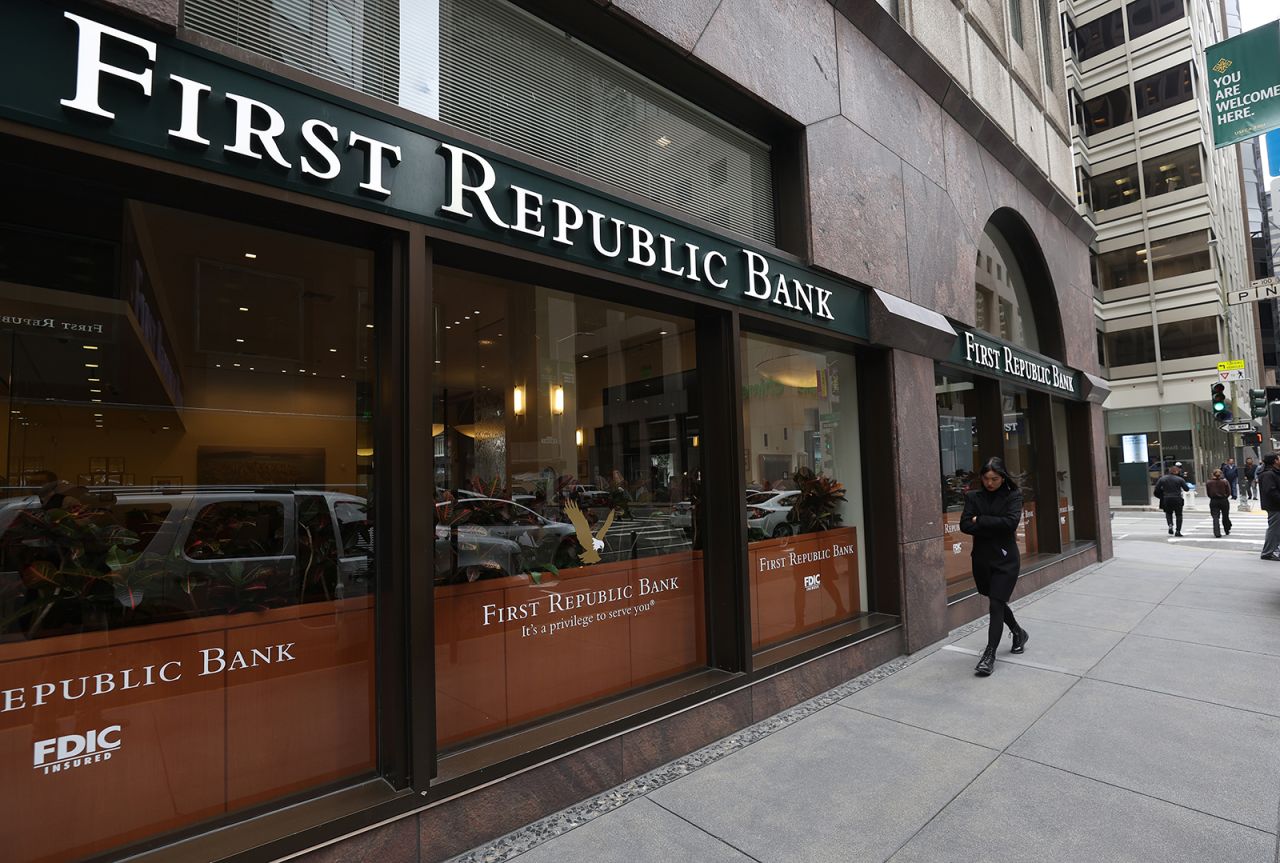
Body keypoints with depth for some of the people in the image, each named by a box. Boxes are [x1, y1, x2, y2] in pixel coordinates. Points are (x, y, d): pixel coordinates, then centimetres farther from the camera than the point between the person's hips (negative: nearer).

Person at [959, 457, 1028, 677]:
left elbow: (1011, 522, -19)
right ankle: (1018, 633, 46)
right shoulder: (974, 497, 2)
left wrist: (980, 520, -14)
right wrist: (996, 528, -15)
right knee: (997, 602, 19)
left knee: (996, 605, -7)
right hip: (982, 558, 4)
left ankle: (990, 654, 1)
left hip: (1005, 559, -4)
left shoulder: (1013, 496, -3)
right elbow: (965, 525, -9)